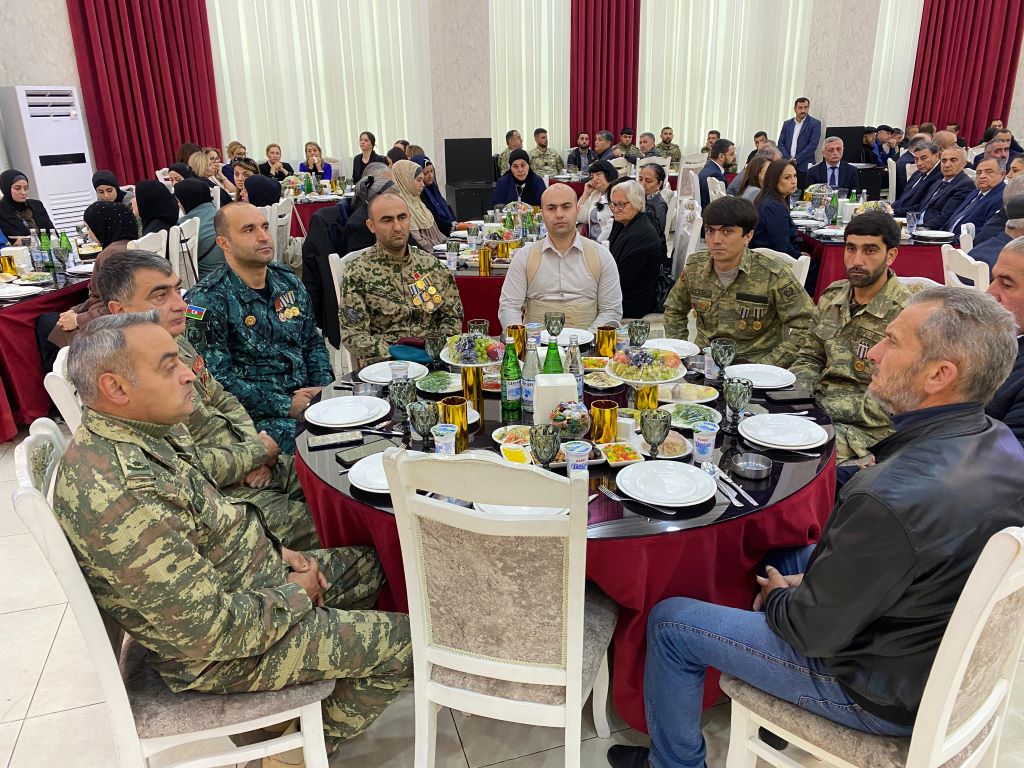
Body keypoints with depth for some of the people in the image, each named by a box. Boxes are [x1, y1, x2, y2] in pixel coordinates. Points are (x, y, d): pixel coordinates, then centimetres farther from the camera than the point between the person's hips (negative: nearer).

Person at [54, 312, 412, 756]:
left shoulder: (147, 428, -4)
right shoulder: (119, 494, -36)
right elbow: (212, 630, -31)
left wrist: (274, 551, 1)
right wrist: (296, 595, -15)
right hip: (221, 652, -9)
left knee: (368, 565, 19)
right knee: (403, 644, -5)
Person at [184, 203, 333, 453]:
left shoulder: (288, 282, 12)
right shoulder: (206, 301, -8)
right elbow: (217, 379, -14)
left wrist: (323, 387, 1)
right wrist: (286, 406, -17)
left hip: (306, 397, 7)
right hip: (258, 414, -6)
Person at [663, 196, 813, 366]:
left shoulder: (774, 275, -11)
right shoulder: (694, 267, 2)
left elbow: (803, 326, -9)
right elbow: (674, 311, 17)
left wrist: (764, 367, -17)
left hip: (755, 362, -3)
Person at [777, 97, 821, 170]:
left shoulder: (815, 123, 3)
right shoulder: (787, 123, 15)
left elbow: (813, 145, -6)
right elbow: (781, 143, 9)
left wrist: (796, 160, -13)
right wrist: (788, 159, -7)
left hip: (804, 166, -3)